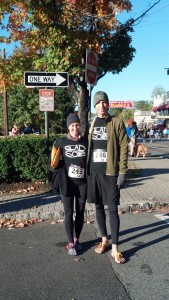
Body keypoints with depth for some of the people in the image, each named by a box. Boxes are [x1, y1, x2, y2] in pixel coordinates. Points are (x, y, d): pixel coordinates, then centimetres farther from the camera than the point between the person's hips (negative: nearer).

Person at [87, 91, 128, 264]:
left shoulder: (117, 123, -2)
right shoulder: (91, 124, 10)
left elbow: (123, 148, -5)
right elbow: (87, 147, 12)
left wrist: (122, 172, -11)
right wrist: (86, 169, 6)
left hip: (110, 172, -4)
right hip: (93, 171, 4)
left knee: (113, 209, -1)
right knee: (98, 206, 13)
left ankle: (114, 248, 6)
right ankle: (104, 240, 29)